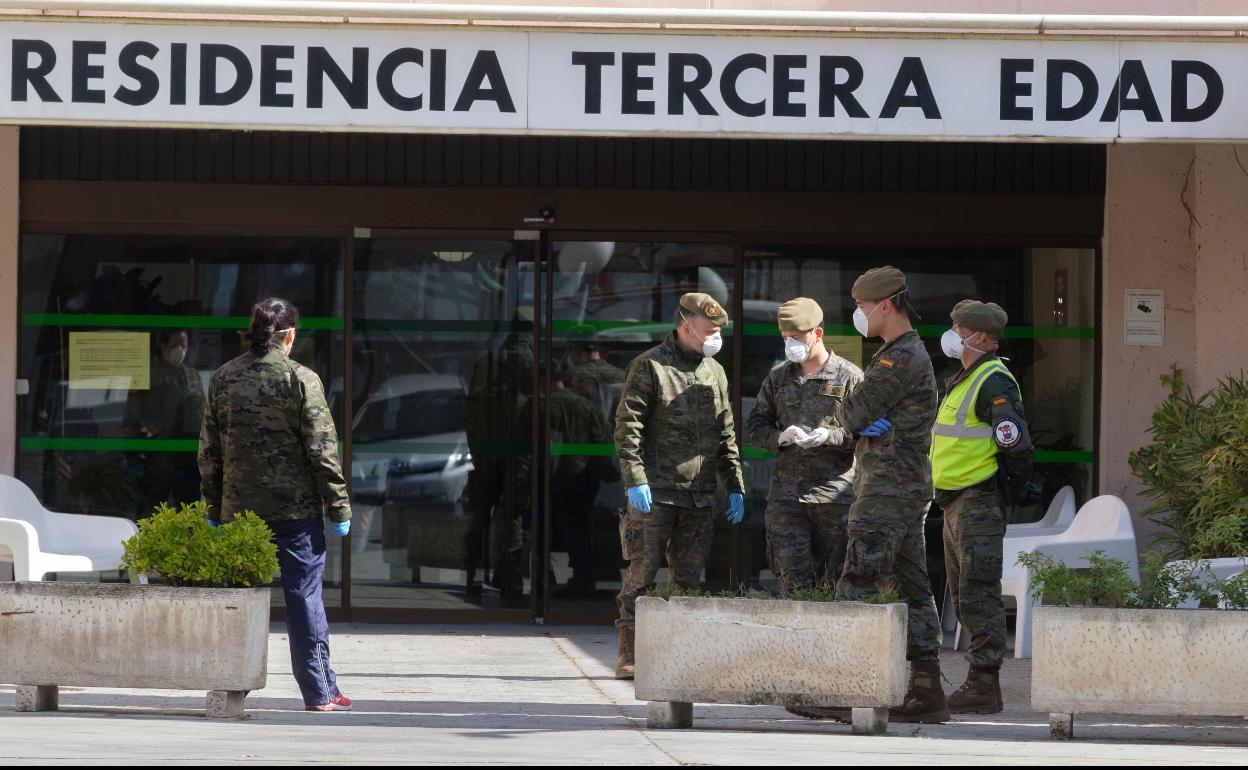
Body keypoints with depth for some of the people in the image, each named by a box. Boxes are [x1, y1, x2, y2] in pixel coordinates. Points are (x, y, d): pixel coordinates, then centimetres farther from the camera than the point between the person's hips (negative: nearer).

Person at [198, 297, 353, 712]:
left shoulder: (223, 379, 6)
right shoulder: (301, 379, -8)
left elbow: (209, 449, 10)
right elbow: (321, 448, -9)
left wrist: (214, 507, 17)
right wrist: (338, 506, -3)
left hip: (239, 507, 4)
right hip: (296, 507, -4)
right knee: (304, 594, 1)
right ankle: (319, 691, 3)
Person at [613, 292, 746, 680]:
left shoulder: (715, 373, 16)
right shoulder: (650, 367, -4)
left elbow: (726, 436, 21)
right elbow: (627, 426, -9)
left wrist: (735, 487, 14)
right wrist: (635, 480, -17)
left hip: (699, 496, 6)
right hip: (655, 492, -6)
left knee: (689, 577, 6)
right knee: (643, 573, -4)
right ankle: (628, 656, 1)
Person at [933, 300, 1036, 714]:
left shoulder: (994, 382, -14)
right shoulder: (963, 380, 18)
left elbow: (1017, 444, -23)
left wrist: (1013, 491, -18)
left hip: (979, 504, -11)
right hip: (956, 504, 11)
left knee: (979, 594, -10)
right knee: (964, 596, 13)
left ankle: (984, 686, -9)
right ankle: (980, 682, 18)